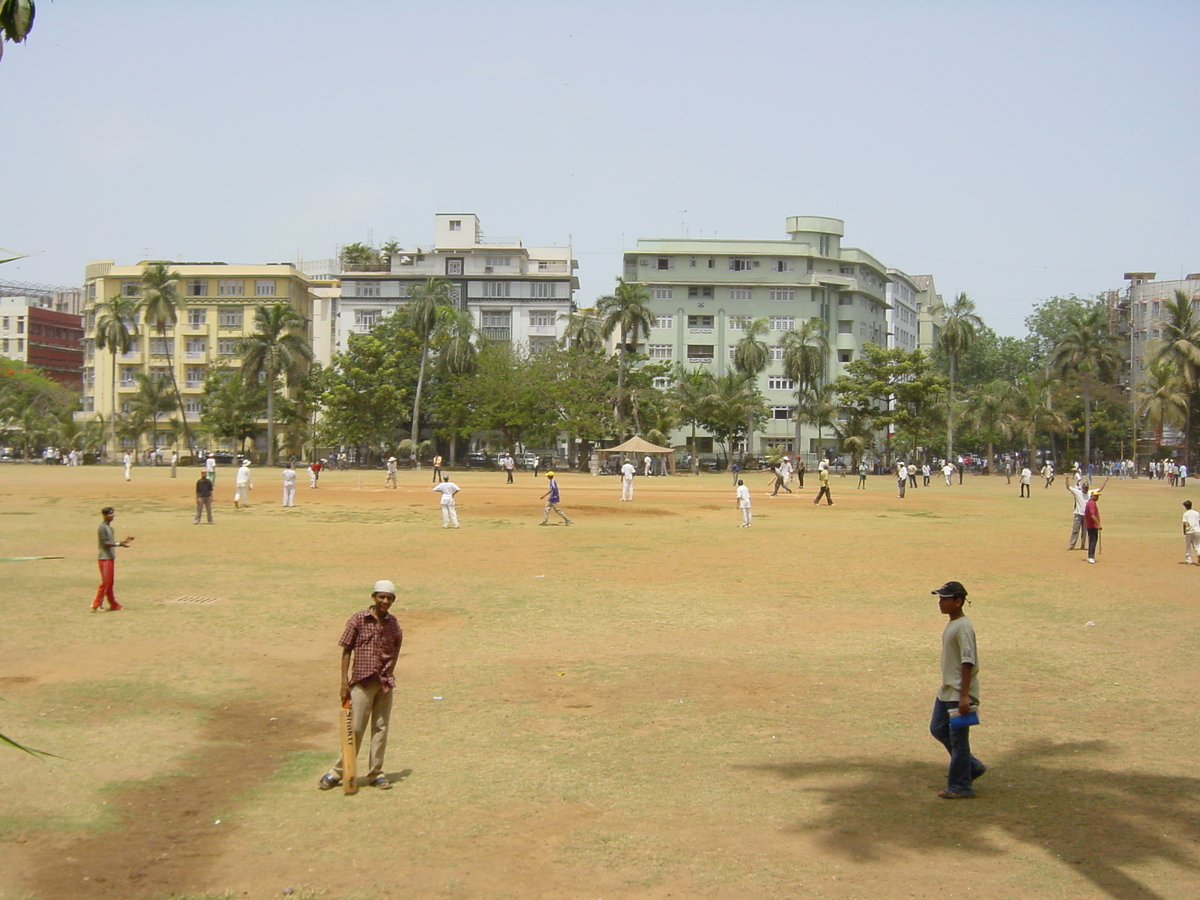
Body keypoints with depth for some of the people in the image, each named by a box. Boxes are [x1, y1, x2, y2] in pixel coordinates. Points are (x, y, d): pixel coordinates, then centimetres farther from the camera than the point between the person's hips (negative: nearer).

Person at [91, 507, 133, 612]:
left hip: (111, 558, 9)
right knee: (105, 582, -9)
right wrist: (119, 544, -24)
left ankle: (113, 605, 14)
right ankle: (96, 605, -6)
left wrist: (124, 541, 15)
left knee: (110, 583, 11)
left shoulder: (110, 527, 17)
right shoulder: (102, 527, -12)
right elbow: (105, 543, -19)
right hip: (104, 558, -9)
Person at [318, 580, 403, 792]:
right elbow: (347, 651, -3)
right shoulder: (358, 620, -6)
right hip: (362, 682, -3)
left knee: (381, 728, 8)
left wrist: (389, 673, 4)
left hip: (385, 683, 3)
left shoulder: (393, 624, 2)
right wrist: (345, 682, -8)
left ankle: (376, 774, 18)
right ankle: (337, 772, 14)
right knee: (355, 729, 1)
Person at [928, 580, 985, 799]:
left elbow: (968, 662, -23)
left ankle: (960, 787, 8)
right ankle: (971, 766, 28)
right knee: (937, 728, 16)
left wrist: (964, 696, -26)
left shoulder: (963, 627, -19)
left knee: (958, 738, -2)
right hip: (946, 691, 10)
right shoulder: (951, 624, 11)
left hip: (959, 693, -10)